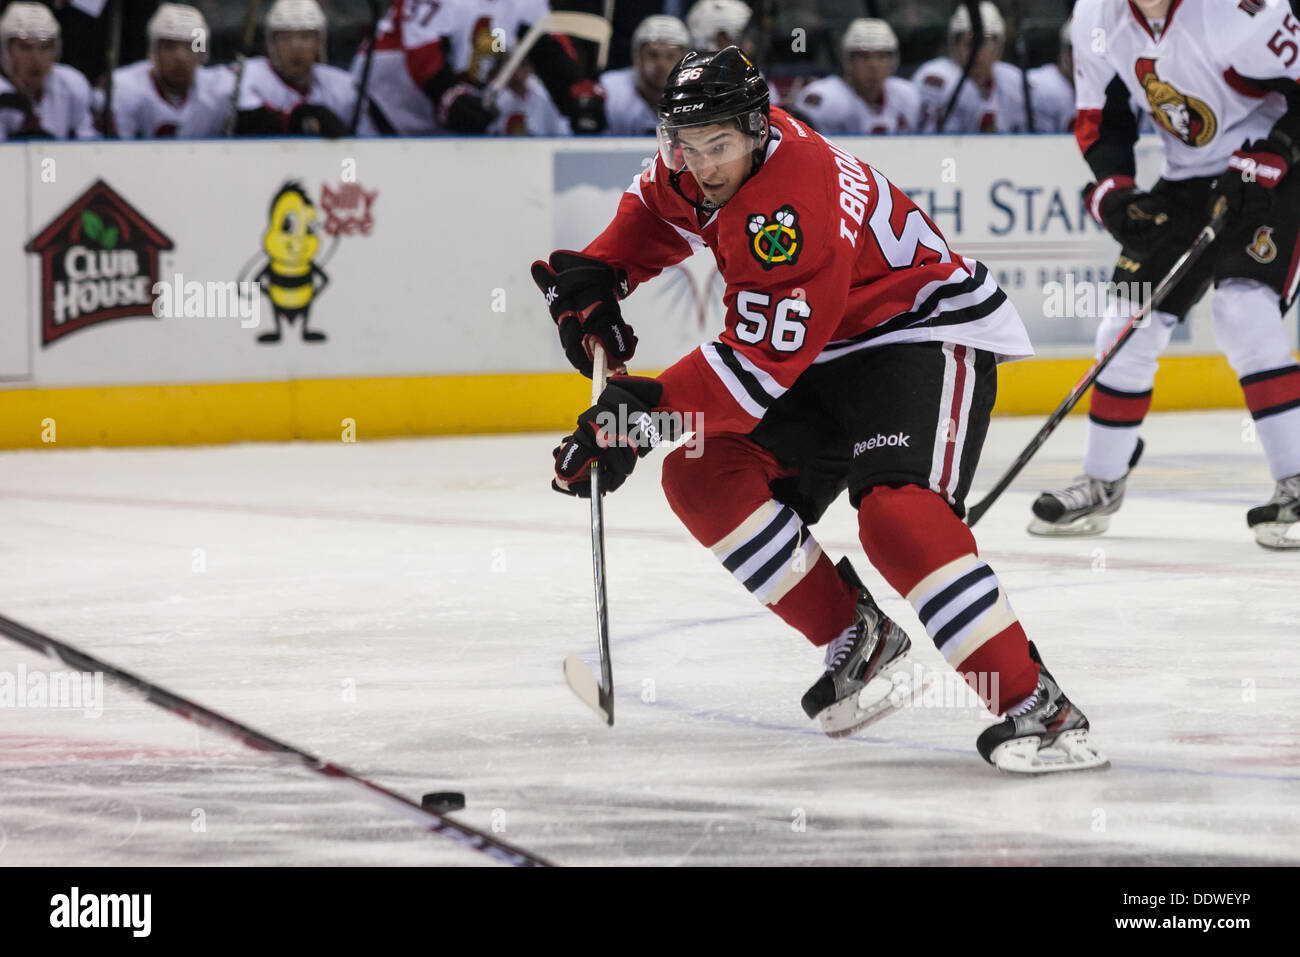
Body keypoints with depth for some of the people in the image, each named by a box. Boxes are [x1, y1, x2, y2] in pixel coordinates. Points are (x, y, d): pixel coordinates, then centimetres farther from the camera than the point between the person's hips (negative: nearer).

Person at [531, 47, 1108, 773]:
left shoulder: (794, 203, -31)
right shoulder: (700, 164, -4)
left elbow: (760, 361, -32)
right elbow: (658, 207, 21)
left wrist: (646, 412, -33)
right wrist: (595, 277, 6)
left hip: (930, 336, -10)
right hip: (831, 355, 10)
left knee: (899, 515, -32)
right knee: (703, 478, -6)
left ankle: (1038, 707, -33)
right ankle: (856, 639, 2)